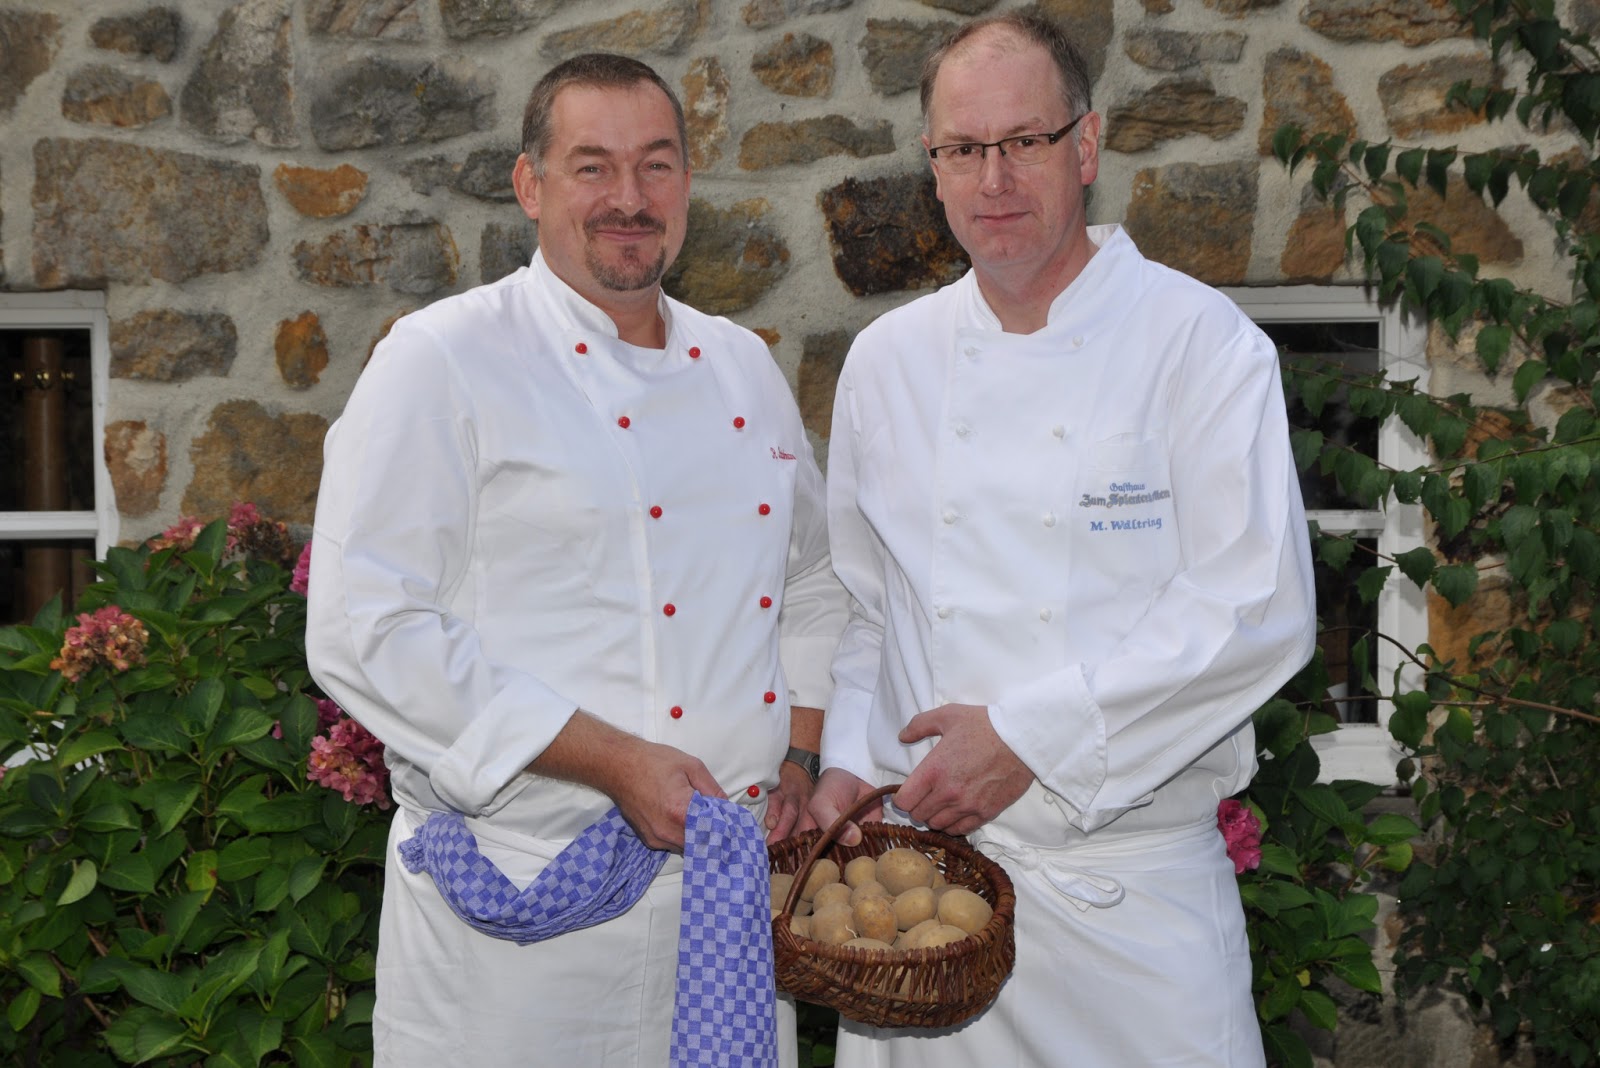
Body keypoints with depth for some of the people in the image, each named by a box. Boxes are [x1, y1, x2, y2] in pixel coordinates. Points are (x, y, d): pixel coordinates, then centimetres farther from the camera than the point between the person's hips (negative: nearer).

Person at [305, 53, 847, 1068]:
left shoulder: (744, 366, 12)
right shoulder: (445, 361, -9)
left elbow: (815, 584, 21)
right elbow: (366, 633, -17)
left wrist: (797, 757, 5)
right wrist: (614, 761, -19)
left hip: (732, 882, 6)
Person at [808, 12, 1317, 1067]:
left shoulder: (1203, 340, -7)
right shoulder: (887, 359, 8)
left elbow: (1260, 608, -14)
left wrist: (1026, 736, -16)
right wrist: (844, 761, 1)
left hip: (1129, 877, -3)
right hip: (918, 860, 4)